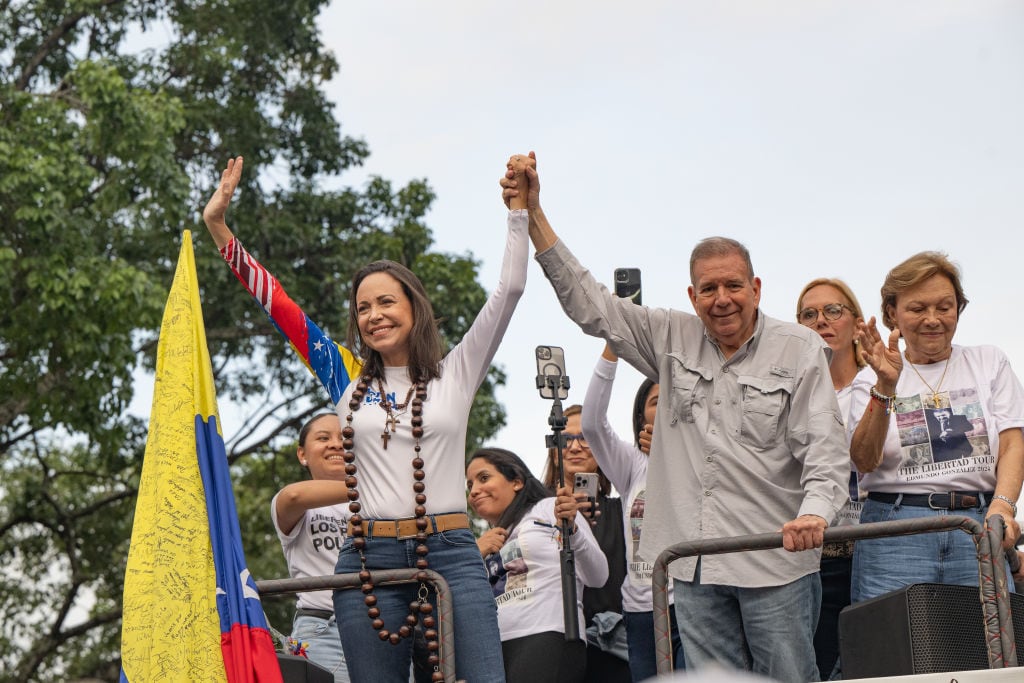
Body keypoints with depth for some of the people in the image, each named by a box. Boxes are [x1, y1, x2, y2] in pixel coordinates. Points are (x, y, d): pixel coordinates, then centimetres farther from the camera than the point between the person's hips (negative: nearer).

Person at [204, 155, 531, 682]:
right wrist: (217, 225, 13)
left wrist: (520, 209, 2)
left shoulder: (456, 374, 10)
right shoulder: (347, 381, 15)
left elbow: (509, 289, 6)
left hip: (450, 553, -2)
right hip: (369, 559, 2)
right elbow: (276, 303, 14)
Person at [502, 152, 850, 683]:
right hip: (694, 565, 4)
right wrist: (533, 216, 2)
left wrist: (815, 511, -26)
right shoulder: (673, 340, 10)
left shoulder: (798, 349, 1)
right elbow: (589, 305, 8)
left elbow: (825, 446, -5)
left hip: (776, 559, -3)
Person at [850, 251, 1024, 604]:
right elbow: (864, 461, -5)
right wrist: (885, 388, -19)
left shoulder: (989, 362, 15)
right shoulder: (874, 380, 10)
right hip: (896, 537, -1)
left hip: (979, 531, 1)